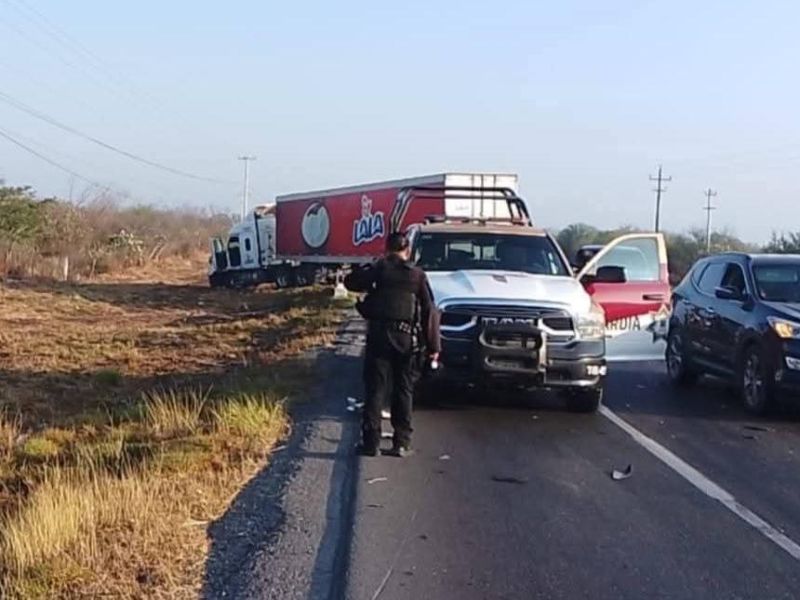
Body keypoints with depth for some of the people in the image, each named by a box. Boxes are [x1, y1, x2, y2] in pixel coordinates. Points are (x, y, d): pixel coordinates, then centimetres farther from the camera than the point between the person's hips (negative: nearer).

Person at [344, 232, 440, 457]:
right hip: (407, 337, 1)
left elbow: (351, 282, 12)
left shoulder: (379, 269, 2)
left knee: (375, 389, 2)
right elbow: (430, 311, 2)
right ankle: (401, 443, 8)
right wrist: (433, 345, 4)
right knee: (404, 392, 9)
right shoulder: (417, 275, 4)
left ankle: (371, 441, -1)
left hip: (379, 335, -1)